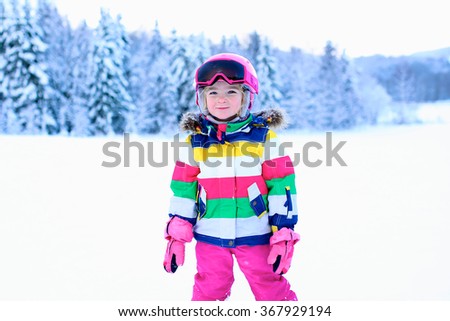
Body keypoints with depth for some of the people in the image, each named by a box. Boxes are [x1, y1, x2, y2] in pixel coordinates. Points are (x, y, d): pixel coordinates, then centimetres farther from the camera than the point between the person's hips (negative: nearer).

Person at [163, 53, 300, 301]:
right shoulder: (195, 141, 2)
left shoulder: (263, 136, -5)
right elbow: (183, 190, 6)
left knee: (272, 290, 7)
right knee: (209, 291, 14)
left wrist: (284, 234, -8)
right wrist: (176, 235, 4)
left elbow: (282, 187, -5)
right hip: (210, 236, 2)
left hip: (255, 234, -2)